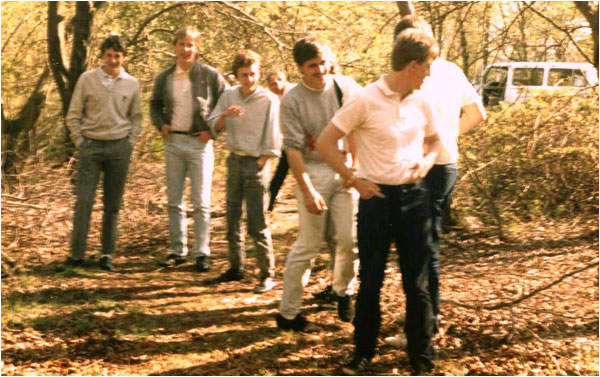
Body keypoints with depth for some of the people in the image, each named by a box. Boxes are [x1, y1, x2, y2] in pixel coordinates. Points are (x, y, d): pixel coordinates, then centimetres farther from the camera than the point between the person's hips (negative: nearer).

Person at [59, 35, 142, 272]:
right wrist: (79, 142, -2)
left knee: (113, 205, 5)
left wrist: (130, 143, 5)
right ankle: (76, 255, 1)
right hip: (91, 146, -1)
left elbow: (136, 117, 16)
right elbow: (73, 115, 4)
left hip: (119, 148, 2)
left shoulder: (131, 84, 6)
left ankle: (107, 255, 13)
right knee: (84, 201, -5)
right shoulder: (87, 79, 1)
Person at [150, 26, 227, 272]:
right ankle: (177, 250, 17)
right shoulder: (164, 78, 7)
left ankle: (201, 253, 5)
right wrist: (160, 124, 3)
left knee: (201, 202, -2)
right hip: (173, 142, 4)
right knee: (174, 201, 8)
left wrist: (213, 130, -7)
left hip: (199, 143, -4)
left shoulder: (210, 75, -4)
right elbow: (155, 105, 21)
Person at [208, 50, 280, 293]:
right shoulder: (229, 96, 4)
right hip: (234, 161, 5)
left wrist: (259, 165, -10)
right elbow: (213, 127, 1)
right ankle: (236, 268, 23)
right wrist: (225, 114, -19)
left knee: (257, 223, -7)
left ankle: (267, 274, 0)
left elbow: (272, 141, -8)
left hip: (255, 163, -5)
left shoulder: (269, 100, -9)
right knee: (232, 219, 12)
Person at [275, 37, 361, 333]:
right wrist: (308, 191, -19)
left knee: (350, 238, 2)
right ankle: (288, 313, 6)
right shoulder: (292, 101, -8)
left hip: (346, 169, 3)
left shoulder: (347, 87, 1)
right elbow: (293, 148, -12)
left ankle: (343, 294, 28)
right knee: (309, 243, -3)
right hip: (313, 170, -3)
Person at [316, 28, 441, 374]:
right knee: (371, 280, 7)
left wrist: (427, 161, -1)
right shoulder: (366, 100, -11)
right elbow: (325, 142, -8)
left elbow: (434, 142, 20)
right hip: (377, 197, -3)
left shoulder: (421, 103, 3)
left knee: (417, 281, 8)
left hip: (414, 196, 4)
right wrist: (355, 180, -9)